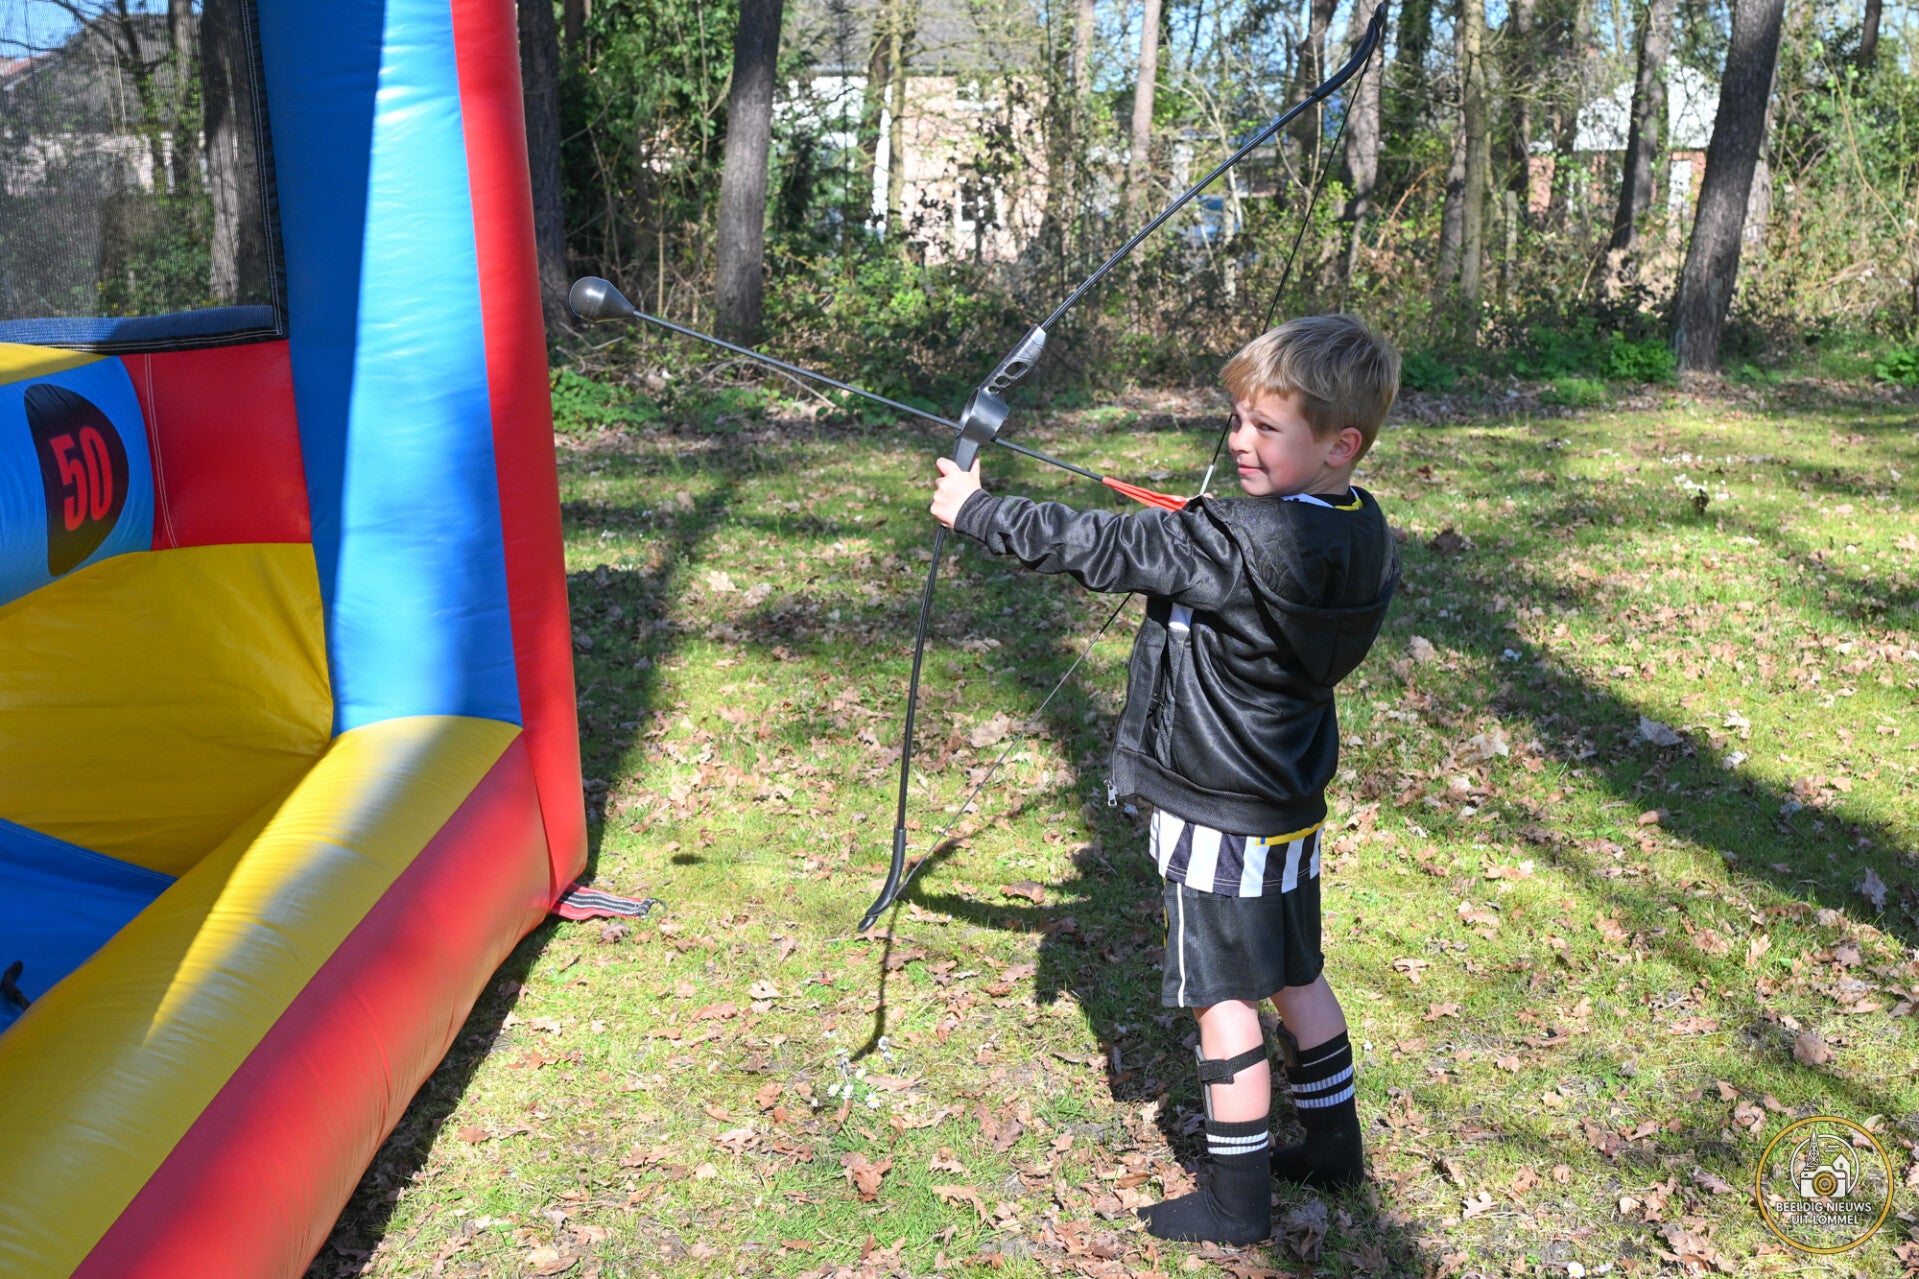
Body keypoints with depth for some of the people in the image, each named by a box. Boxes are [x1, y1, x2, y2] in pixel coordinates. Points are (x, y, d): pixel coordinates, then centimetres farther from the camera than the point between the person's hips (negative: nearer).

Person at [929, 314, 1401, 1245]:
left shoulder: (1243, 541, -28)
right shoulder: (1358, 535, -3)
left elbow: (1101, 551, -22)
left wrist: (977, 512, -13)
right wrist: (1205, 527, 6)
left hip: (1221, 817, -9)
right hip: (1290, 803, 9)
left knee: (1226, 1002, 5)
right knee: (1295, 978, 23)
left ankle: (1238, 1200, 19)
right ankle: (1333, 1146, 39)